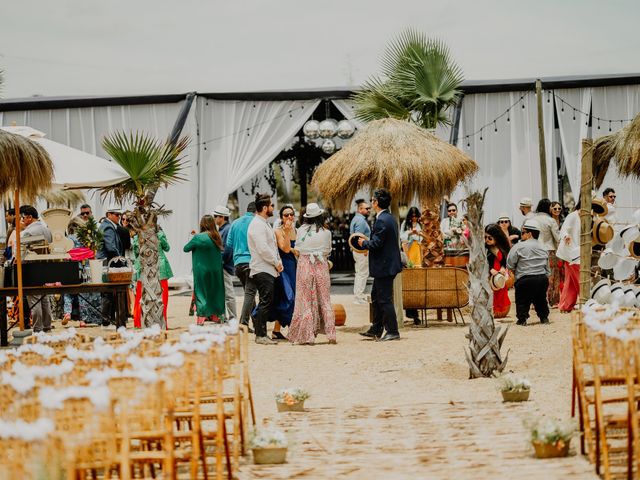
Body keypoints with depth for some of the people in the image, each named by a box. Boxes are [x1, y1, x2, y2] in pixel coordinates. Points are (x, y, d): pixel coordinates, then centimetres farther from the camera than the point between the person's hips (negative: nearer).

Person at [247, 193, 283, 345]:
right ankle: (261, 335, -9)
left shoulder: (264, 224, 20)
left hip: (269, 270, 10)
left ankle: (261, 333, 14)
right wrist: (276, 263, -10)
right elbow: (263, 249, -20)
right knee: (266, 302, -11)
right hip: (262, 270, -10)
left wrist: (278, 263, 10)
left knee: (267, 302, 10)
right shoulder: (257, 225, -14)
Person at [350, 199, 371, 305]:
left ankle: (357, 295, 21)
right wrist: (365, 250, -20)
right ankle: (359, 297, -6)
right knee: (363, 274, -7)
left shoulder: (356, 219, 16)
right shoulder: (361, 220, -16)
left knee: (359, 274, 15)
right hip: (362, 251, -11)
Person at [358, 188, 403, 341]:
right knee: (376, 297, 18)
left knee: (385, 299, -4)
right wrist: (368, 244, 16)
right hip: (387, 264, 11)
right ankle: (376, 330, 25)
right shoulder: (390, 218, 12)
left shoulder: (381, 221, -20)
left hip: (384, 266, -11)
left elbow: (376, 244, -24)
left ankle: (393, 331, 1)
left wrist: (364, 243, -6)